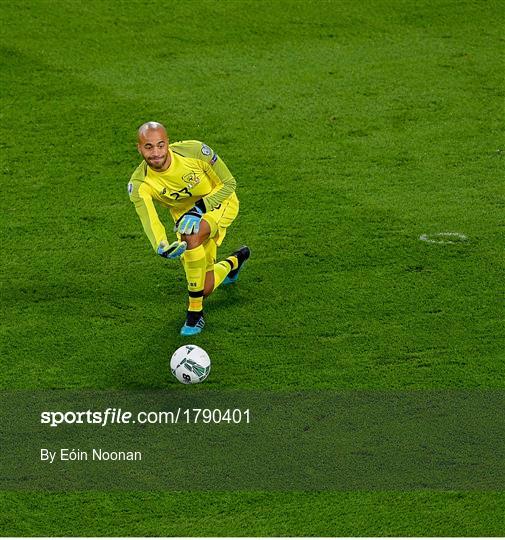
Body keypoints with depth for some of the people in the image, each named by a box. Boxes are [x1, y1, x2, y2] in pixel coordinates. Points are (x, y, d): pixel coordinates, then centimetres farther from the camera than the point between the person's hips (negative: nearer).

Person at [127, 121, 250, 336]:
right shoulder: (139, 184, -26)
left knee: (192, 237, -36)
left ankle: (195, 312, -21)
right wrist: (161, 246, -60)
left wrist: (200, 207, -32)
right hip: (184, 214, 4)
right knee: (206, 289, 1)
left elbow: (228, 183, -18)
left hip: (218, 202, -3)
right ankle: (235, 261, 40)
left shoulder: (194, 151, -30)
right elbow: (149, 221, -38)